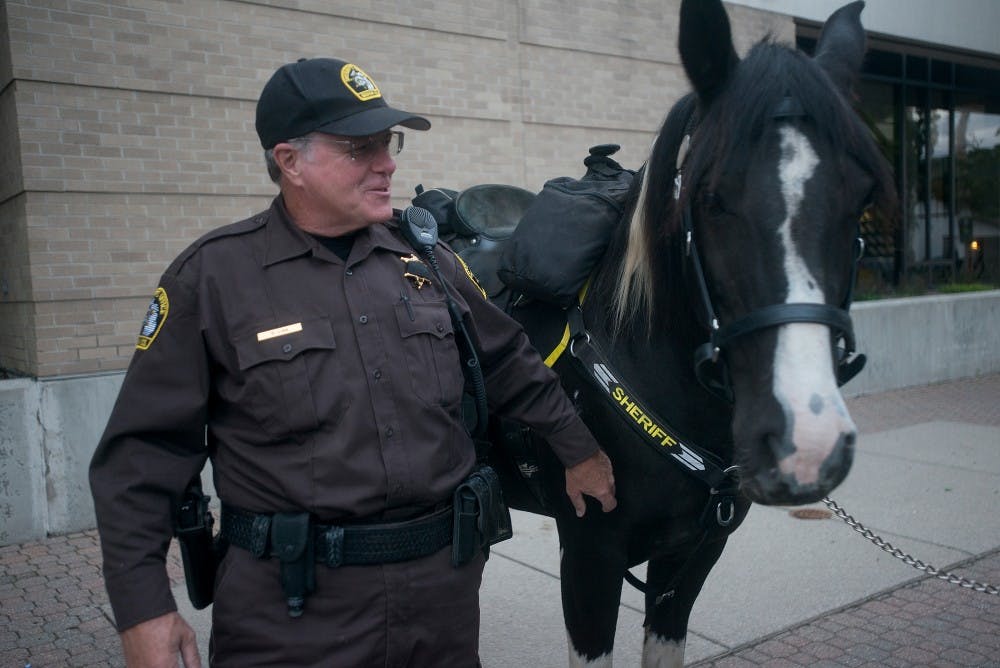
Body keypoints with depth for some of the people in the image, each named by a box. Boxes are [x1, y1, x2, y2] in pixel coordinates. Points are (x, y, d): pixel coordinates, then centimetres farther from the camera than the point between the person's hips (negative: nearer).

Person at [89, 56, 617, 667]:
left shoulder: (425, 257, 3)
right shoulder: (212, 276, -8)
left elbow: (511, 366, 14)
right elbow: (146, 450, -7)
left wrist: (579, 449, 19)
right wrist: (142, 606, -11)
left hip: (446, 584, 4)